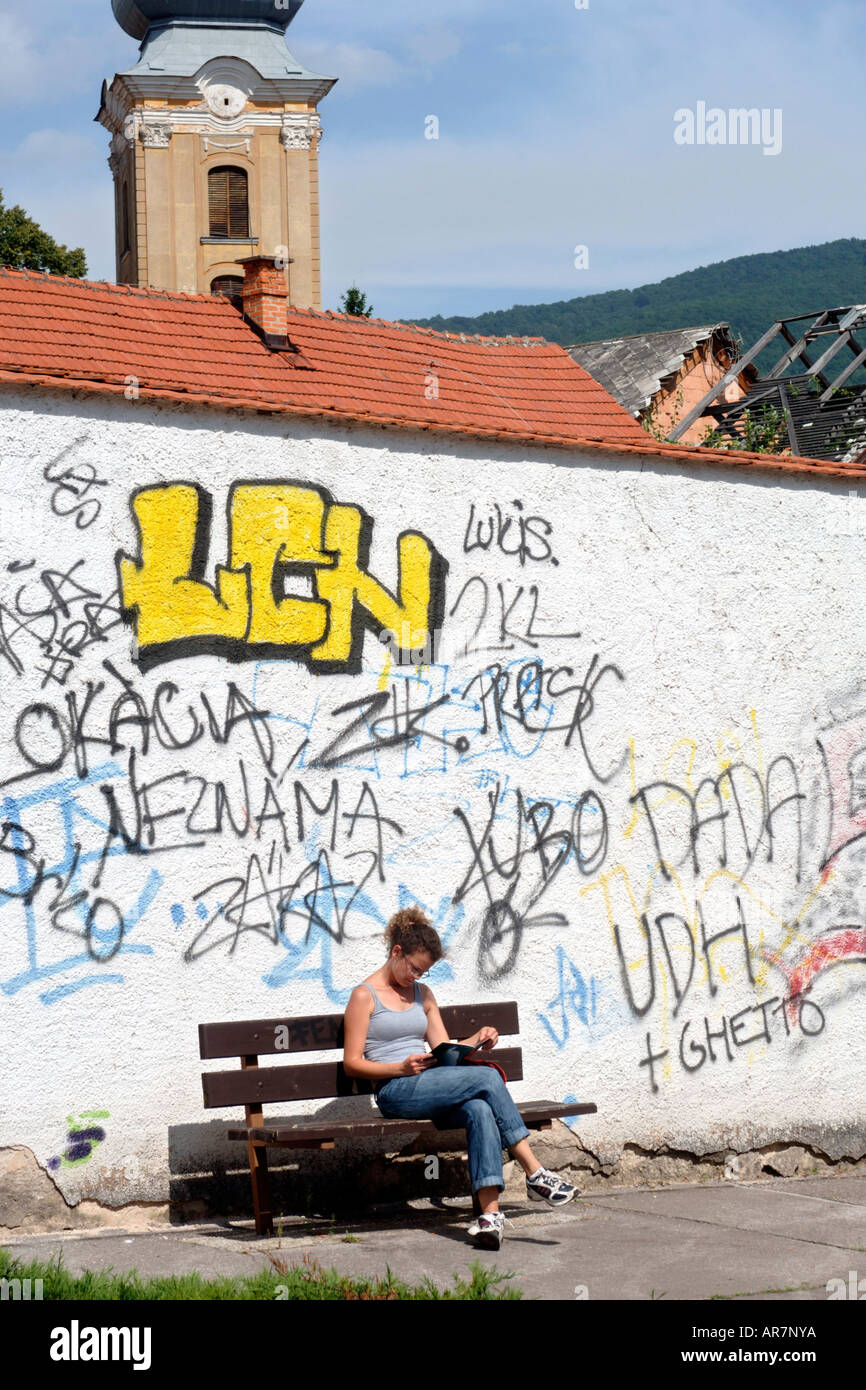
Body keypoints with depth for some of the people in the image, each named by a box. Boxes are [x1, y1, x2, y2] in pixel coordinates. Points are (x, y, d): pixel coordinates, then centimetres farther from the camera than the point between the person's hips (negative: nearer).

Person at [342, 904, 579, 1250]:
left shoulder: (422, 995, 23)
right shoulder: (365, 996, 2)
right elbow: (352, 1063, -3)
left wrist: (477, 1039, 0)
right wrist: (402, 1068, -16)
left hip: (431, 1087, 6)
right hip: (396, 1092, -6)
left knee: (479, 1109, -31)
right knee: (487, 1078, -26)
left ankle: (490, 1212, -42)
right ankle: (535, 1174, -22)